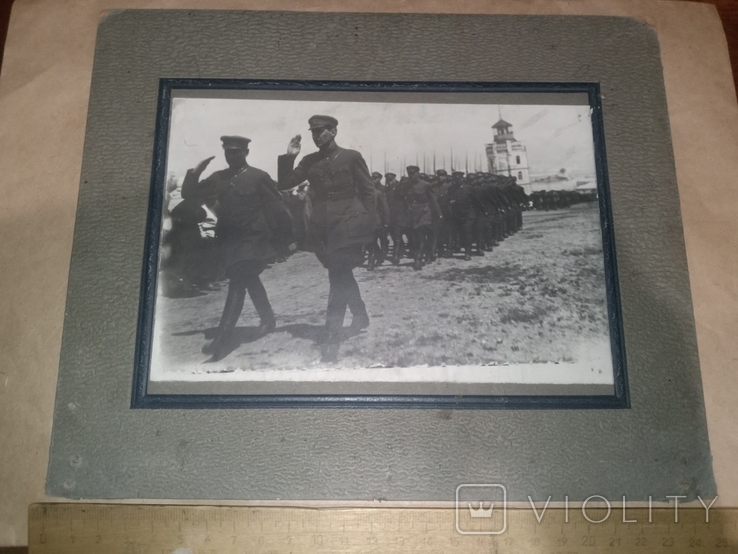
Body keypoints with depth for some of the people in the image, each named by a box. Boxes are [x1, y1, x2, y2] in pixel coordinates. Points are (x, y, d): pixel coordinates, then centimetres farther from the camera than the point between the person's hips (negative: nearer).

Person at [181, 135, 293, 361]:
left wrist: (283, 238, -5)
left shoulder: (259, 177, -6)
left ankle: (223, 338, -13)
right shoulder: (218, 178, 8)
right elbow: (190, 195, 9)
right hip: (229, 240, 6)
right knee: (249, 280, 19)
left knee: (237, 283, -12)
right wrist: (194, 173, -8)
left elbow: (278, 207, -4)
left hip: (252, 240, -6)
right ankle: (268, 319, 39)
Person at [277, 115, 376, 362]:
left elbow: (368, 191, 0)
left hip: (348, 226, -5)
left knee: (338, 280, -9)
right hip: (322, 228, 5)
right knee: (342, 276, 17)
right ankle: (360, 316, 40)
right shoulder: (310, 161, 10)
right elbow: (284, 183, 6)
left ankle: (331, 340, -8)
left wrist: (368, 224, -5)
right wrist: (288, 157, -6)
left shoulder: (351, 157, -1)